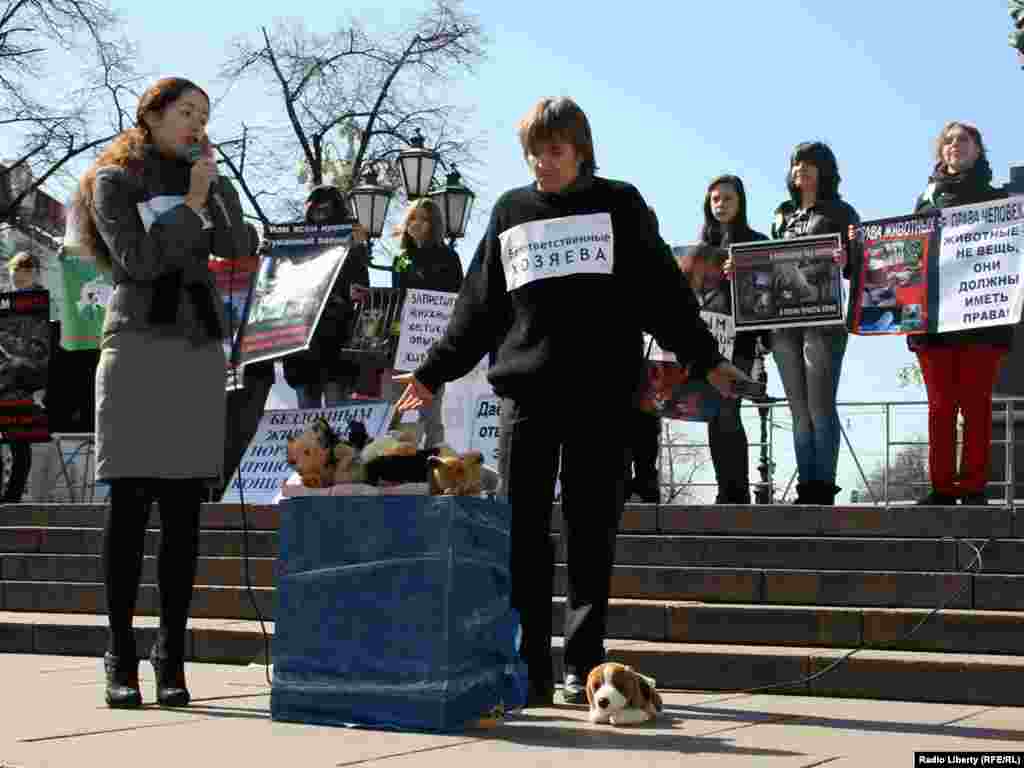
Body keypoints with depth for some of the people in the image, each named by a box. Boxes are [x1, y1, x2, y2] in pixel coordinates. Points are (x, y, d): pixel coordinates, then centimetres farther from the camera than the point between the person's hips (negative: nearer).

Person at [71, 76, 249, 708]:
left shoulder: (207, 183, 19)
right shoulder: (115, 181, 6)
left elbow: (240, 251, 6)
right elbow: (138, 260, -7)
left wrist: (216, 184, 3)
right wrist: (191, 201, -3)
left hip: (200, 352, 4)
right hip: (139, 347, -4)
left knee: (184, 509, -1)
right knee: (131, 503, -7)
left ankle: (172, 657, 1)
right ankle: (122, 660, -3)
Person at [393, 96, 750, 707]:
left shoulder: (618, 204, 9)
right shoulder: (510, 212, 16)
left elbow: (662, 288, 7)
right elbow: (479, 306, 19)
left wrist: (705, 358, -1)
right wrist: (433, 373, 16)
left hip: (602, 389, -2)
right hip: (526, 388, 2)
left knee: (592, 528, 1)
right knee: (522, 527, -3)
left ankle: (584, 667, 6)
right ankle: (529, 668, 1)